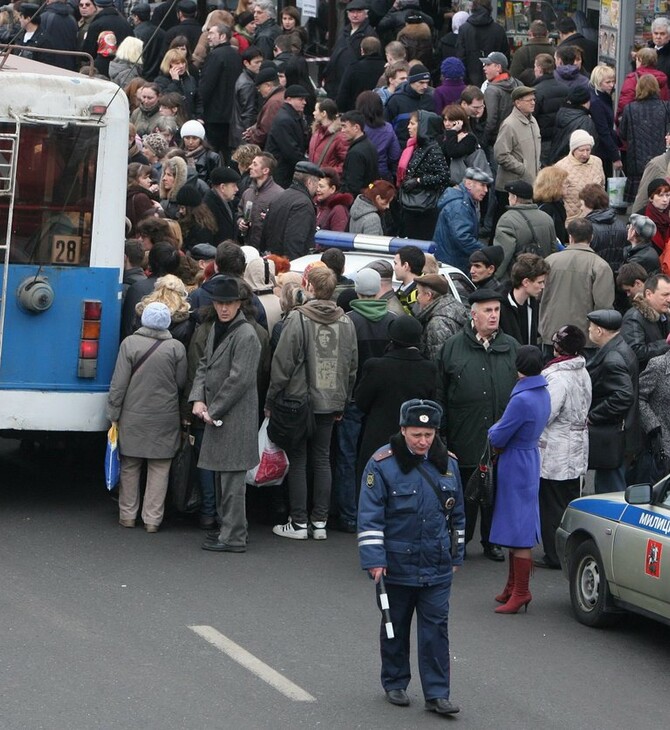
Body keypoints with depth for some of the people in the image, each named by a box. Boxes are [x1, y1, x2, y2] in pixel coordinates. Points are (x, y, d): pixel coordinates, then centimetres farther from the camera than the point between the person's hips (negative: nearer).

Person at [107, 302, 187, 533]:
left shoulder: (130, 343, -9)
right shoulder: (176, 348, -6)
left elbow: (119, 383, -8)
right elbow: (182, 383, 1)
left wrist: (113, 414, 0)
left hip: (133, 417, 0)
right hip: (165, 418, 0)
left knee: (130, 467, 13)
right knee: (159, 469, 7)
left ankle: (127, 515, 18)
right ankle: (152, 519, 6)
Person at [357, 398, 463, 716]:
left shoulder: (447, 463, 3)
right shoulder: (382, 464, -11)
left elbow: (457, 513, 15)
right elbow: (369, 516, -11)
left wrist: (456, 555, 16)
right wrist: (374, 560, -16)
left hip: (438, 567, 3)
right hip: (397, 566, -2)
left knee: (436, 627, 0)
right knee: (395, 626, 11)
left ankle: (437, 694, 3)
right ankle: (395, 684, 27)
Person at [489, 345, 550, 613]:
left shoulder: (522, 399, -24)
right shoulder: (543, 394, 5)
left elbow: (497, 438, -17)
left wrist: (494, 429, 5)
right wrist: (501, 433, 1)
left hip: (515, 467, -9)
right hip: (529, 459, 9)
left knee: (518, 532, -4)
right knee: (516, 530, 17)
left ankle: (521, 592, 1)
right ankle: (513, 587, 26)